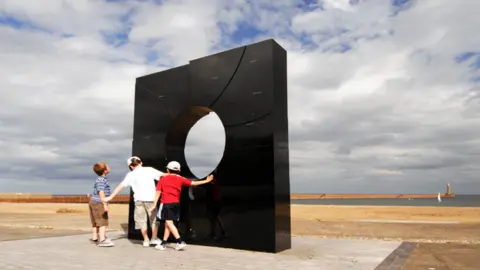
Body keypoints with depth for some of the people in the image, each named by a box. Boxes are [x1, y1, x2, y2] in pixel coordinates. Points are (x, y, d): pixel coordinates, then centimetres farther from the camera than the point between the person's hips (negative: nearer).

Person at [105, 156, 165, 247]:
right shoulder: (149, 170, 0)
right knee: (154, 219, 14)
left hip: (139, 200, 1)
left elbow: (121, 186, 1)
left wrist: (111, 197, 5)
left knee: (142, 221, 12)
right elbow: (163, 175, 3)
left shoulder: (131, 175, 3)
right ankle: (154, 238, 21)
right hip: (150, 199, -1)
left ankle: (146, 240, 16)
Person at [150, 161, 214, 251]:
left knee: (169, 222, -6)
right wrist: (206, 181, 9)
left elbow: (158, 192, -1)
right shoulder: (180, 179, 7)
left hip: (166, 203, -4)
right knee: (168, 223, 13)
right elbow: (193, 183, 3)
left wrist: (154, 205, 0)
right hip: (176, 203, 4)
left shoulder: (162, 179, 5)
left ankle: (180, 242, -17)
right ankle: (163, 243, 17)